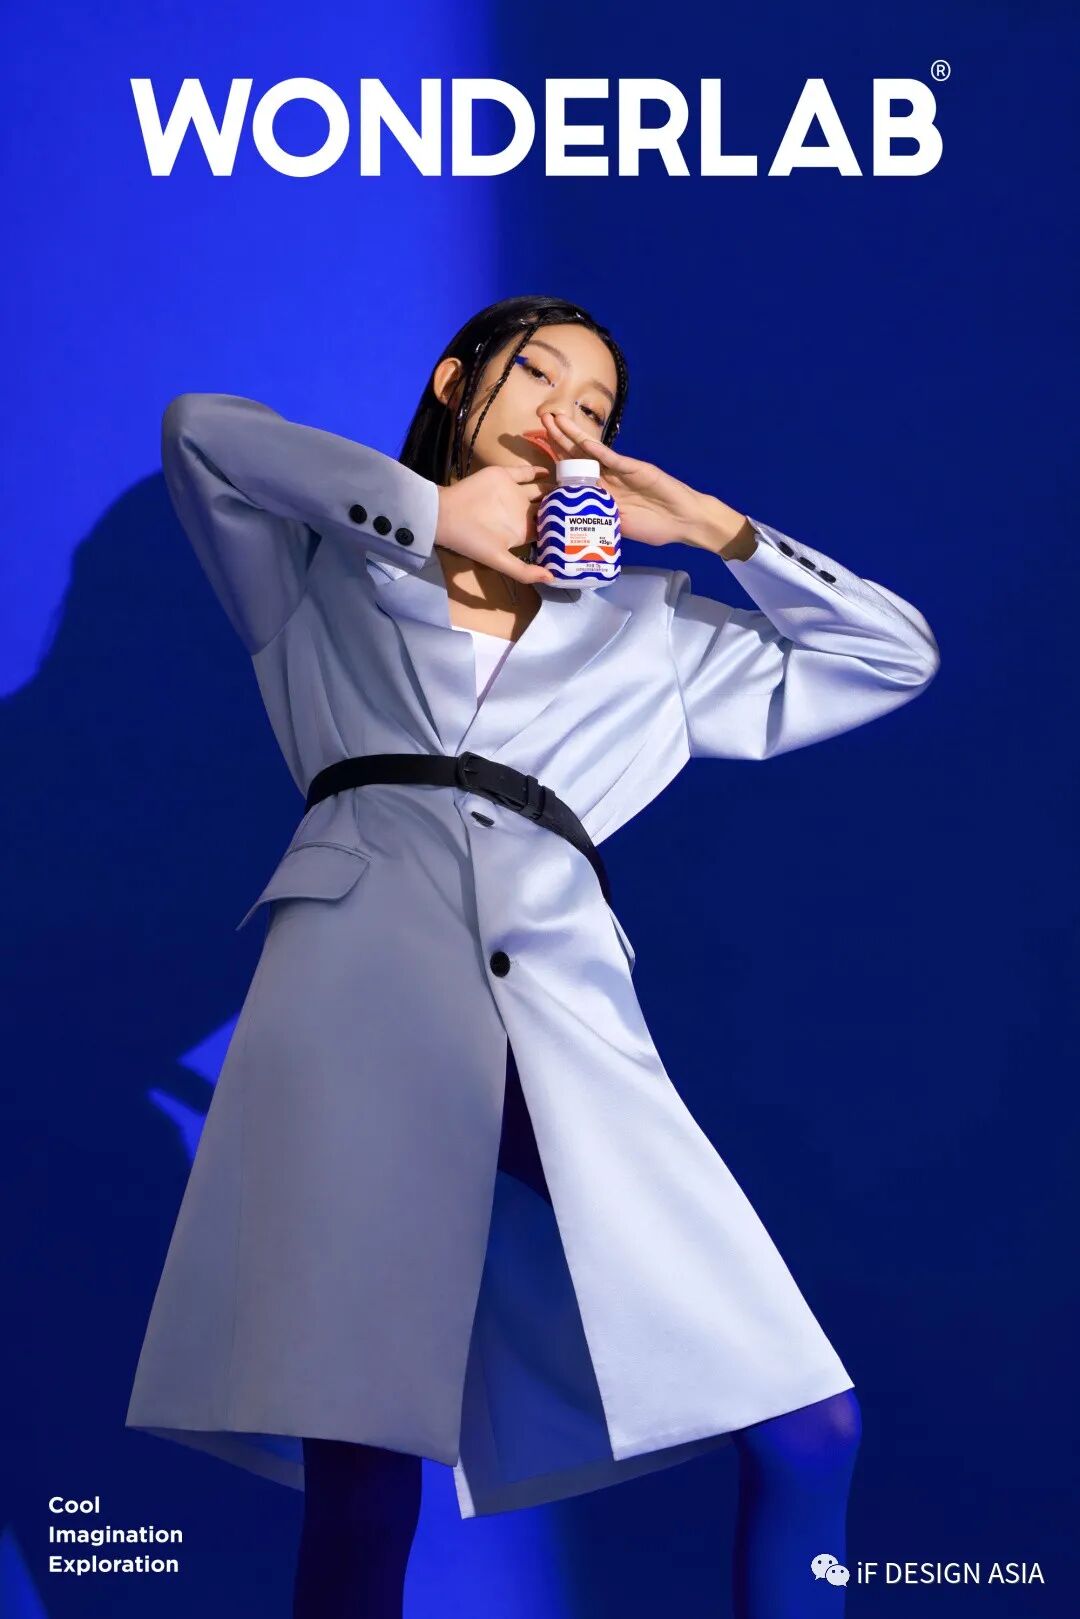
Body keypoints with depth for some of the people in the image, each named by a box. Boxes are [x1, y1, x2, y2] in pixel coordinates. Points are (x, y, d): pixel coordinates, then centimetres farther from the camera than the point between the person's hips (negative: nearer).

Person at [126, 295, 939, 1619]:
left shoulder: (649, 628, 29)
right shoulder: (329, 574, 24)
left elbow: (897, 653, 29)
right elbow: (200, 430, 6)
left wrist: (708, 526, 23)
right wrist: (429, 513, 8)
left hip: (567, 1009, 3)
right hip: (362, 973, -2)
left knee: (805, 1428, -8)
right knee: (358, 1470, -13)